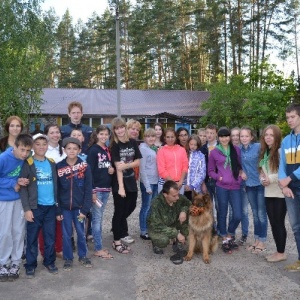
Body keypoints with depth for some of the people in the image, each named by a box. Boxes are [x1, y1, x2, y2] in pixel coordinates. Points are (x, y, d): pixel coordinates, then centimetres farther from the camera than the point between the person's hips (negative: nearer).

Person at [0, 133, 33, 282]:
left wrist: (21, 181, -12)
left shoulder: (26, 159, -7)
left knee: (19, 231, 8)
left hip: (19, 199, 4)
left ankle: (15, 262, 22)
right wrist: (13, 184, -18)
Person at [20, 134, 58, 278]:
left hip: (51, 206, 4)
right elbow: (23, 188, -8)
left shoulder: (52, 163, 8)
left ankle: (50, 261, 26)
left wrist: (58, 204, 8)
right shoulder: (28, 164, -5)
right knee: (32, 237, 6)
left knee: (51, 236, 10)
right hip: (35, 207, -3)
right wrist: (27, 209, -13)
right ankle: (30, 265, 19)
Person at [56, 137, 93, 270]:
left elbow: (88, 189, -5)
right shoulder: (59, 167, -5)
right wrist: (57, 210, -4)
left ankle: (83, 256, 30)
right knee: (66, 234, 9)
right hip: (64, 207, 0)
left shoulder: (85, 166, -6)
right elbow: (56, 190, -2)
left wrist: (85, 209, -9)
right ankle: (68, 258, 25)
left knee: (81, 232, 11)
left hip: (79, 207, 0)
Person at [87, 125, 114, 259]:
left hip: (106, 188, 7)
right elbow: (89, 171, -14)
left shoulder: (108, 150, 12)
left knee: (99, 218, 13)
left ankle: (98, 246, 19)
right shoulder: (93, 150, -9)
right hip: (96, 188, -6)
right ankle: (98, 249, 5)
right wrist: (92, 191, -18)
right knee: (97, 218, -2)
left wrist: (112, 169, -1)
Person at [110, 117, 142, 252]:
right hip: (119, 182, -5)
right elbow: (118, 167, -17)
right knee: (119, 211, 1)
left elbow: (138, 161, 1)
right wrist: (121, 187, -23)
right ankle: (117, 241, 12)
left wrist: (126, 165, -18)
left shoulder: (133, 142, 2)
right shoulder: (114, 145, -11)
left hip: (131, 180, 5)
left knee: (130, 207, 16)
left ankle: (119, 231, 40)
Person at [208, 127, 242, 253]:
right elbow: (210, 171, 7)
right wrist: (218, 177, -9)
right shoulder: (214, 152, 2)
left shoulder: (236, 150, 6)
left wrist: (240, 177, -2)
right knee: (222, 214, 7)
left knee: (237, 215, -1)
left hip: (235, 187, 1)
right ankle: (225, 240, 22)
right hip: (221, 187, -1)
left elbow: (241, 166, 14)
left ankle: (230, 236, 25)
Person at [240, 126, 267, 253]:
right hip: (249, 184, 5)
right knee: (255, 214, 13)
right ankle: (256, 240, 23)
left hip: (261, 183, -5)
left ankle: (262, 242, 12)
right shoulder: (239, 150, 4)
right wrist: (242, 171, -3)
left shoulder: (258, 147, -11)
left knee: (261, 214, 1)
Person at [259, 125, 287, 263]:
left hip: (280, 193, -7)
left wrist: (271, 179, -16)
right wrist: (263, 179, 1)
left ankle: (281, 253, 13)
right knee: (273, 223, 11)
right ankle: (278, 251, 23)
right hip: (269, 193, 7)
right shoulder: (264, 152, 13)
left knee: (279, 222, 0)